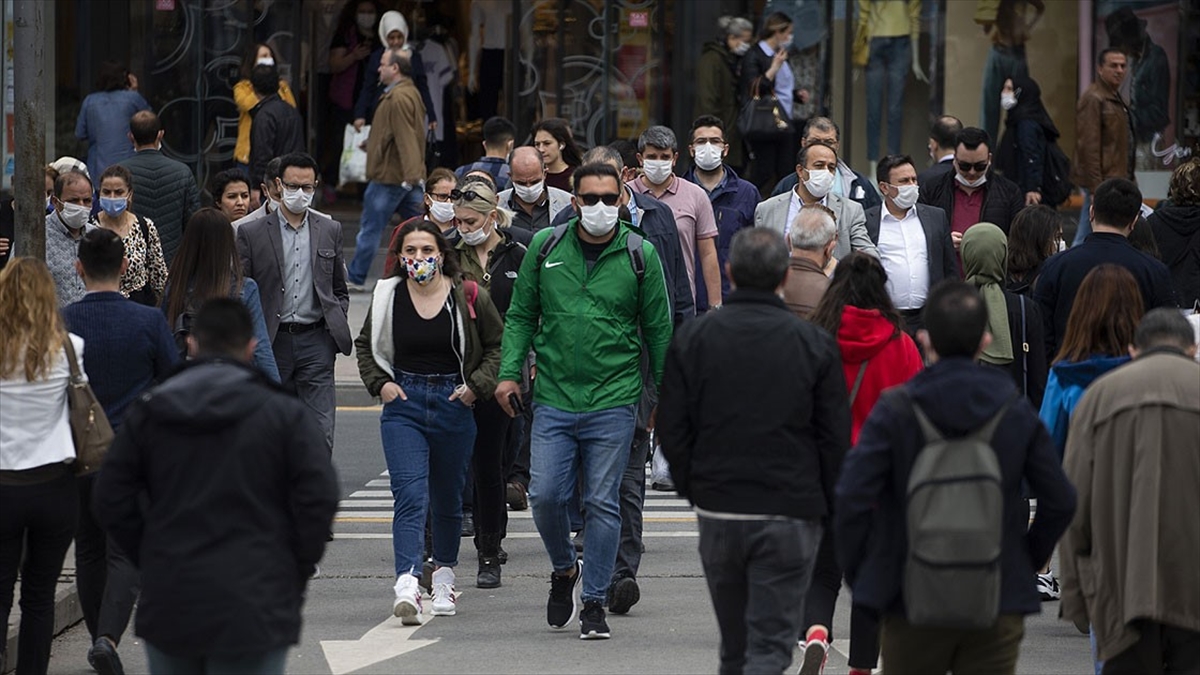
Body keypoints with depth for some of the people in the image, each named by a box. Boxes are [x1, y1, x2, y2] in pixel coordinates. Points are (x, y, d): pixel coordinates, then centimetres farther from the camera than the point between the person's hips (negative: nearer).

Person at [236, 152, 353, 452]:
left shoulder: (330, 230, 10)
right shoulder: (252, 233, 1)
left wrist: (336, 325, 3)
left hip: (316, 341, 1)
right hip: (272, 343, -1)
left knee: (320, 433, -8)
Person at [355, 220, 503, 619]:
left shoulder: (469, 298, -4)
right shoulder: (387, 297, 0)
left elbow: (499, 345, 7)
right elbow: (365, 346, 16)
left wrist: (476, 384, -5)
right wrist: (380, 383, 1)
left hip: (454, 406, 1)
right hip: (404, 406, 0)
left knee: (448, 498, 13)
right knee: (409, 496, -15)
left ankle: (444, 577, 34)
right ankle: (407, 587, -27)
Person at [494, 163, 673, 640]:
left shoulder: (639, 255, 1)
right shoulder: (545, 248, 5)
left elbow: (658, 330, 6)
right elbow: (521, 315, 11)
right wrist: (510, 371, 0)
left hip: (613, 402, -1)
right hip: (553, 398, 1)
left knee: (602, 503, 0)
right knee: (546, 495, -5)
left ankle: (594, 603, 10)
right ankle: (564, 571, 24)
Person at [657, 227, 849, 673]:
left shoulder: (693, 338, -1)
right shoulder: (814, 344, -4)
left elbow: (672, 431, 2)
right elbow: (836, 438, -1)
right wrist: (830, 506, 12)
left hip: (717, 510, 2)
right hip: (790, 515, -2)